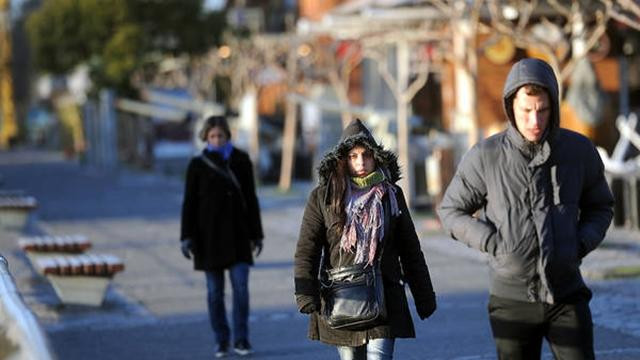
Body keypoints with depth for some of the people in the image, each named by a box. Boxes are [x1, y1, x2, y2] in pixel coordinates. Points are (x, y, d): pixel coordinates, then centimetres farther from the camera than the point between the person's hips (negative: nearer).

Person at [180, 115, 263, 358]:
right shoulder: (198, 165, -1)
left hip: (237, 233, 0)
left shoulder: (241, 160, 3)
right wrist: (186, 237, -9)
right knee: (215, 291, 3)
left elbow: (251, 199, 6)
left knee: (241, 287, -9)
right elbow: (189, 203, -1)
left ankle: (241, 340, 2)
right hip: (209, 234, 0)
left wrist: (256, 235, 4)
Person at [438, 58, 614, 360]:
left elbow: (600, 207, 13)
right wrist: (493, 243, -10)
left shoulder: (579, 150, -2)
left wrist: (583, 242, -6)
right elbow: (451, 211, 5)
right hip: (513, 298, -1)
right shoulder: (485, 156, -7)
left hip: (567, 295, 1)